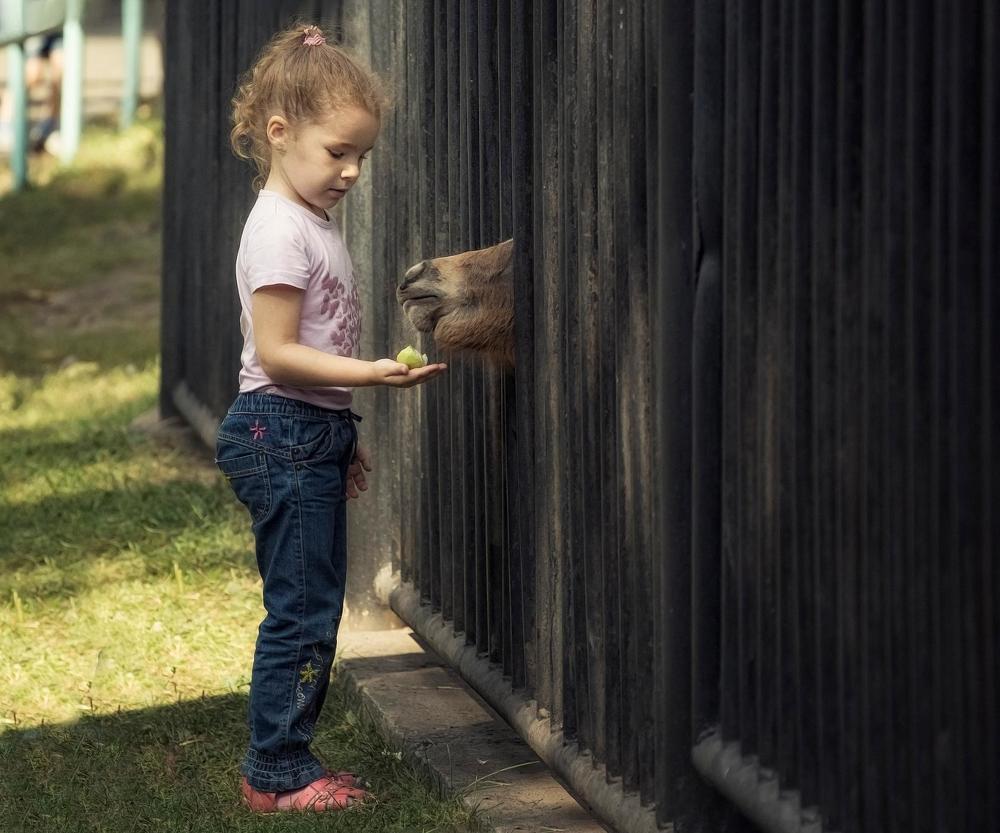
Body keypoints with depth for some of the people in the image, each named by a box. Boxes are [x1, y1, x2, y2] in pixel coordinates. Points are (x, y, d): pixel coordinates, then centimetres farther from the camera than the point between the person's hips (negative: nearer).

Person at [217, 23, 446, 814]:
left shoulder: (314, 223, 15)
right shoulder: (279, 230, -15)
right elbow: (277, 353, -21)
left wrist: (343, 434, 23)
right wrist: (370, 374, -26)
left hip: (310, 434, 10)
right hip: (279, 433, -10)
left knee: (315, 605, 13)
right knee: (301, 608, -6)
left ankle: (286, 762, 19)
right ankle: (275, 775, 2)